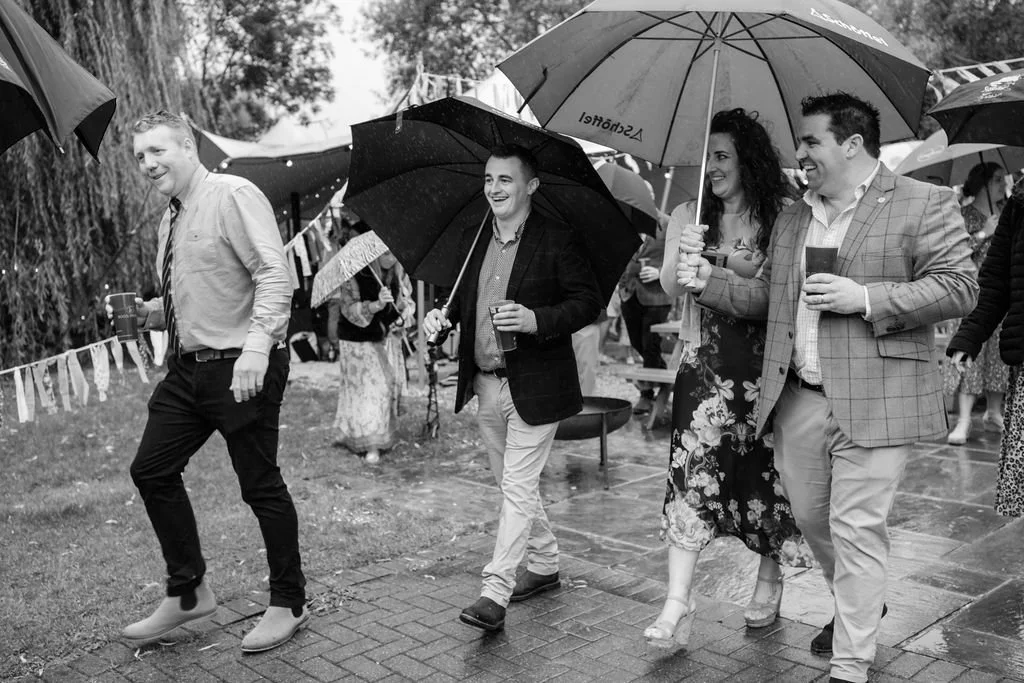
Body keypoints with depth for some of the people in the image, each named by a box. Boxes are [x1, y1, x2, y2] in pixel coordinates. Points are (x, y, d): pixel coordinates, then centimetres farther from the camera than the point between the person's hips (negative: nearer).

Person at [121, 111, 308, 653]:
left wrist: (256, 344, -30)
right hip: (188, 366, 9)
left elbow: (274, 277, -19)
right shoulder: (171, 220, 16)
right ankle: (187, 592, 24)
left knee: (261, 486, 0)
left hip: (242, 367, -9)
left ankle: (288, 604, 18)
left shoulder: (233, 195, -10)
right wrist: (147, 313, 6)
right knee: (151, 470, 9)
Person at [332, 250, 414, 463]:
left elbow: (407, 300, 11)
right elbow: (350, 308, -20)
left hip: (388, 336, 6)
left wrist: (402, 318, -8)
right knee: (367, 387, -7)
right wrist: (376, 305, -35)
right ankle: (372, 445, -1)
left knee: (391, 385, 9)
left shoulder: (398, 272, -3)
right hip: (359, 341, -6)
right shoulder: (354, 275, -19)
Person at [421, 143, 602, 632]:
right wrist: (440, 316, -2)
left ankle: (495, 594, -3)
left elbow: (588, 302, -12)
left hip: (533, 387, -7)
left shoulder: (557, 239, -8)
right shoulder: (476, 242, 11)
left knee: (518, 487, -6)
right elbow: (463, 299, 20)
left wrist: (537, 320, -26)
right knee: (512, 485, 17)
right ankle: (545, 565, 35)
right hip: (486, 385, 7)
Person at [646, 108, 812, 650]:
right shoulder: (690, 216, 8)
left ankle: (768, 582, 26)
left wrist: (721, 261, -14)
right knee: (693, 467, -9)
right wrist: (684, 256, -22)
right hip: (707, 362, 1)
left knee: (766, 471, 6)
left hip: (765, 362, -1)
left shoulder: (780, 220, 2)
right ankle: (679, 599, -7)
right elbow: (671, 287, -1)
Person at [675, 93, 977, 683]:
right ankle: (857, 605, 43)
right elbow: (766, 295, 19)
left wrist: (864, 297, -18)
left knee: (856, 528, -4)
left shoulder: (926, 204, -3)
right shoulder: (791, 219, 17)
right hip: (798, 398, 7)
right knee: (810, 518, 16)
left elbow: (959, 288, -9)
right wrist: (710, 280, 2)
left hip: (874, 401, -6)